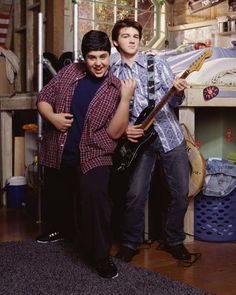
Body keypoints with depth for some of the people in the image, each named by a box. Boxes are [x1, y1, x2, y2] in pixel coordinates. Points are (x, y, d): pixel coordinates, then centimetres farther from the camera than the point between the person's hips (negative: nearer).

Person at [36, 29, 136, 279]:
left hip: (92, 157, -3)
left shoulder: (116, 88, -7)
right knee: (56, 199, 20)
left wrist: (126, 99, -22)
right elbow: (43, 98, 6)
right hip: (57, 154, 4)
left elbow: (114, 132, -13)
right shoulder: (69, 73, 0)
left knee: (95, 197, -24)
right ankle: (62, 228, 53)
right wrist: (52, 117, -14)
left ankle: (100, 255, -7)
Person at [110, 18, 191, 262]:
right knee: (135, 195, -9)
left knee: (180, 193, 5)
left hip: (170, 135, 1)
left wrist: (178, 92, -20)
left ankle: (174, 241, 25)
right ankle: (129, 243, 14)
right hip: (139, 138, -1)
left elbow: (173, 102, 2)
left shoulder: (157, 63, 4)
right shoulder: (111, 72, 3)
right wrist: (123, 129, -10)